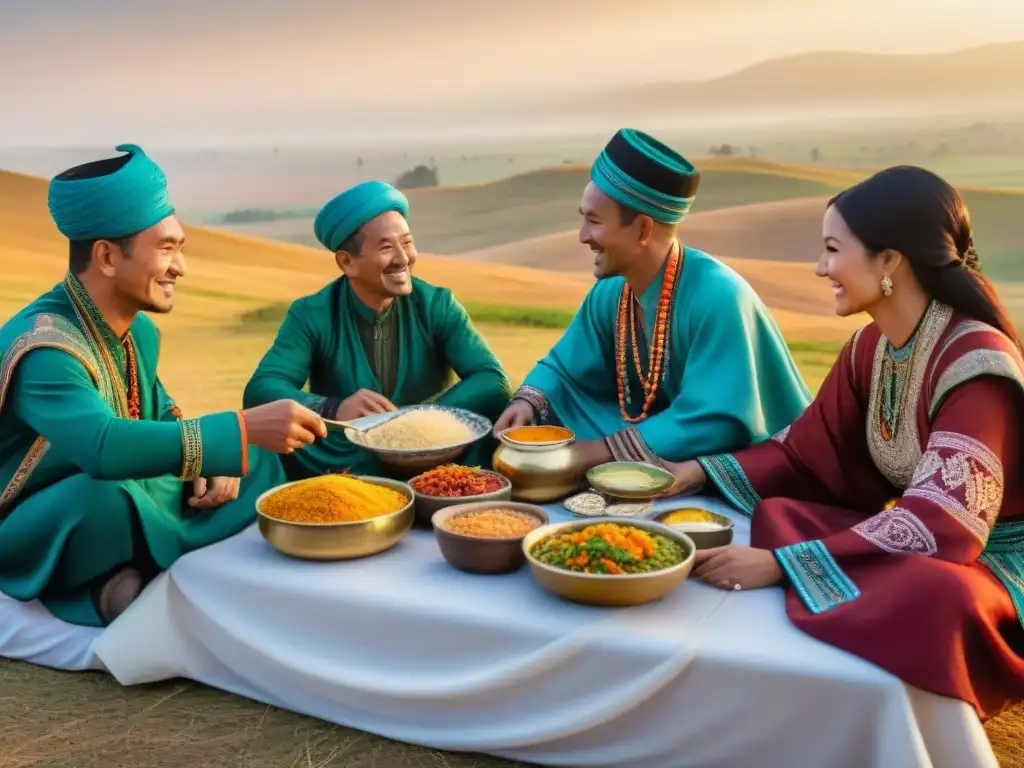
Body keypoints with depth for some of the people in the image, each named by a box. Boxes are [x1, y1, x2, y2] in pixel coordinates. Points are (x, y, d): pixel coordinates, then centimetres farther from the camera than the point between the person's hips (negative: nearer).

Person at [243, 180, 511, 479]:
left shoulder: (437, 305, -1)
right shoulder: (311, 315, -4)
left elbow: (494, 383, -10)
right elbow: (260, 391, -15)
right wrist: (334, 410, -34)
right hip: (340, 472, 0)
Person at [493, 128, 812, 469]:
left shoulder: (717, 297, -27)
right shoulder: (608, 293, -4)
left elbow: (715, 424, -30)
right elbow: (562, 367, 9)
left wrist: (600, 451, -29)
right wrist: (526, 402, -13)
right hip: (657, 461, 7)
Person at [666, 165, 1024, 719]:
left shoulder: (976, 366, -25)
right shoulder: (870, 346, 0)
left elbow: (940, 526, -32)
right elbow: (806, 452, 7)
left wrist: (780, 565, -37)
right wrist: (697, 473, -6)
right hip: (912, 539, 8)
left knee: (923, 600, -38)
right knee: (772, 521, -12)